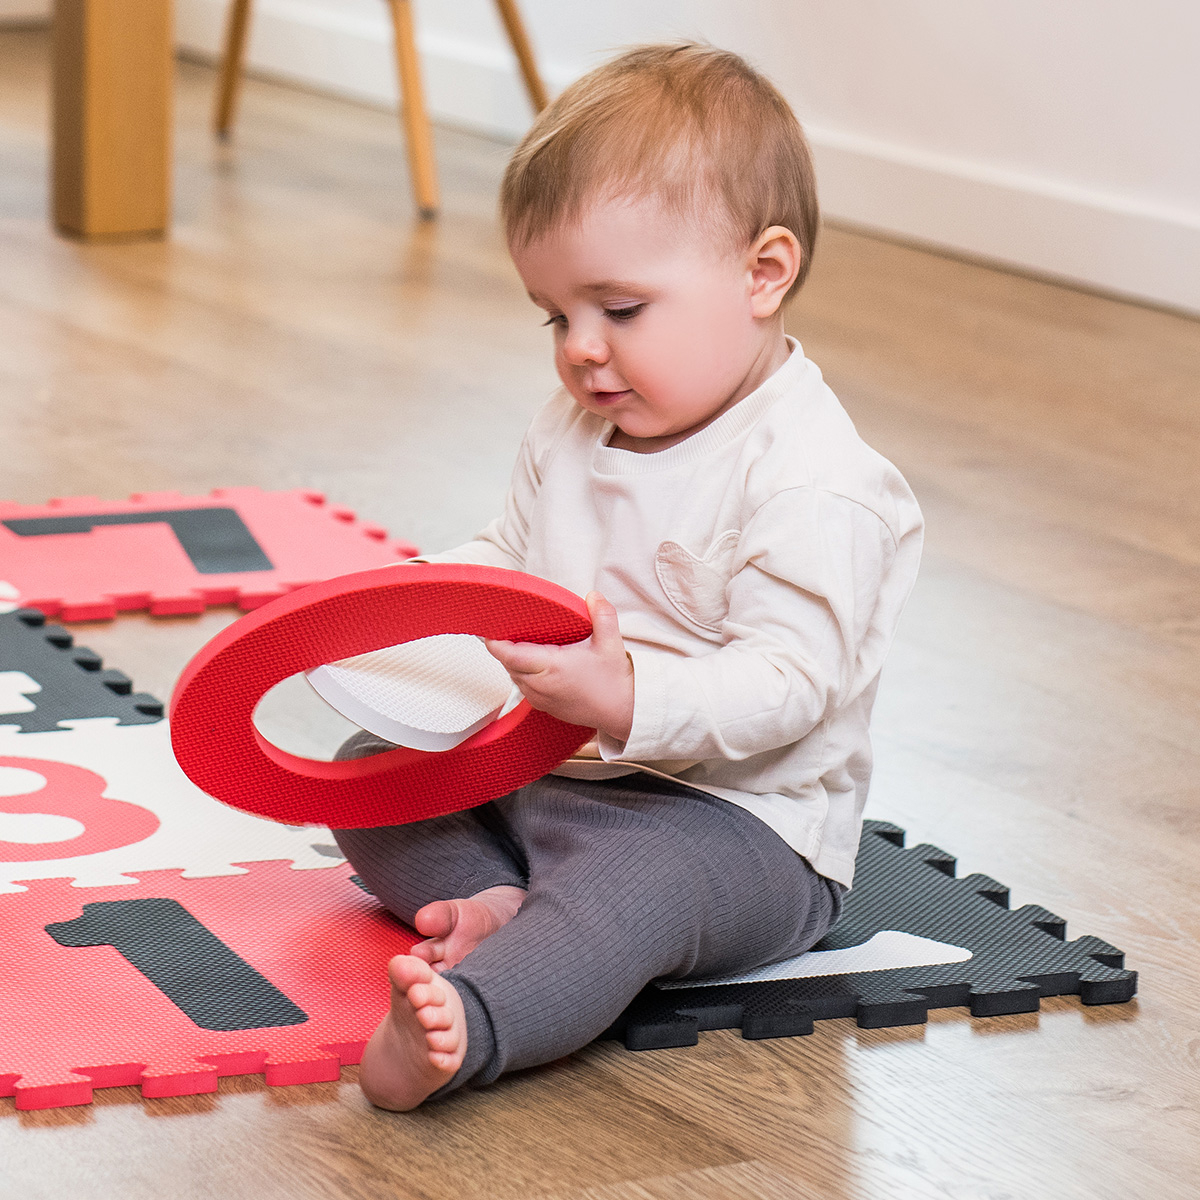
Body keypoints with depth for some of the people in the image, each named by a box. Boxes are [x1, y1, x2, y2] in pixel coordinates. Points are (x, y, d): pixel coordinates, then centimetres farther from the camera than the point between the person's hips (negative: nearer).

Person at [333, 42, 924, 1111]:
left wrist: (627, 699, -43)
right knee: (370, 768, 5)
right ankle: (504, 904, -17)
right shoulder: (573, 429, 8)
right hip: (538, 770, 10)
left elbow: (786, 684, -28)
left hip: (734, 814, -9)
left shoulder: (811, 486, -21)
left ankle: (465, 1022, -64)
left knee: (634, 887, -38)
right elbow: (507, 556, 19)